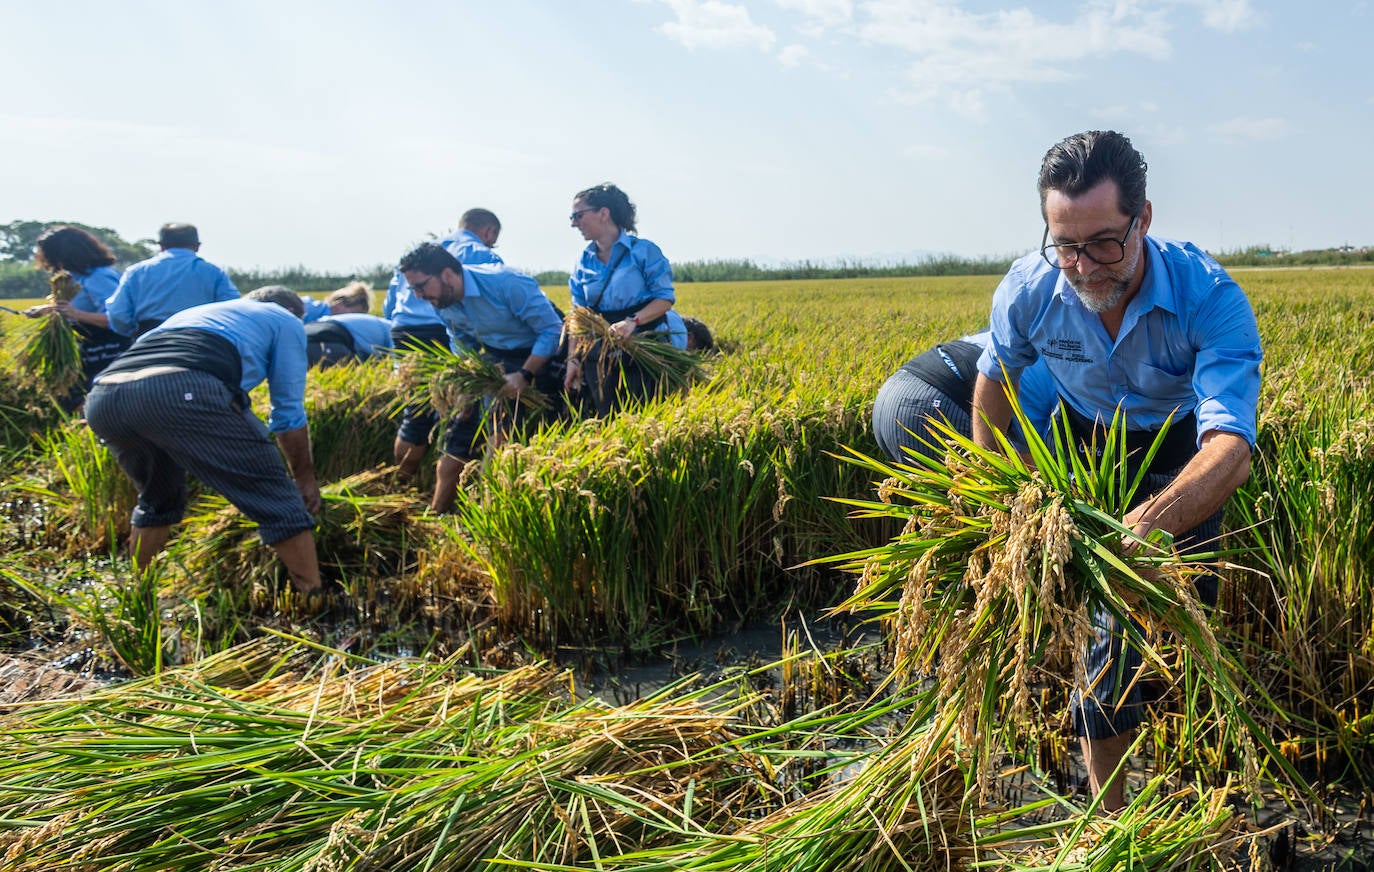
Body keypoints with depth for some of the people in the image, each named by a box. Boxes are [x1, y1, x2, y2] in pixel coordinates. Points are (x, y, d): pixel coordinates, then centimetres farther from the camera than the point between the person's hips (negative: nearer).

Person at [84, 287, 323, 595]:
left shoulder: (191, 312, 43)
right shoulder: (286, 321, 26)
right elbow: (288, 413, 22)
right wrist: (304, 476, 36)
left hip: (100, 397, 7)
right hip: (181, 391, -7)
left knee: (158, 500, 32)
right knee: (277, 499, 2)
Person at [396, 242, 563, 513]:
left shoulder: (506, 283, -28)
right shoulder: (442, 302, -4)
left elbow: (553, 330, -24)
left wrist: (524, 376, -28)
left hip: (537, 356, -6)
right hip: (494, 357, 7)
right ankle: (437, 513, 11)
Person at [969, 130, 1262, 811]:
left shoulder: (1210, 299, -35)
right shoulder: (1027, 292, -26)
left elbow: (1231, 446, -46)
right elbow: (994, 379, -4)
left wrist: (1140, 528, -65)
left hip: (1182, 445, 0)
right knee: (1109, 620, -5)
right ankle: (1111, 813, 9)